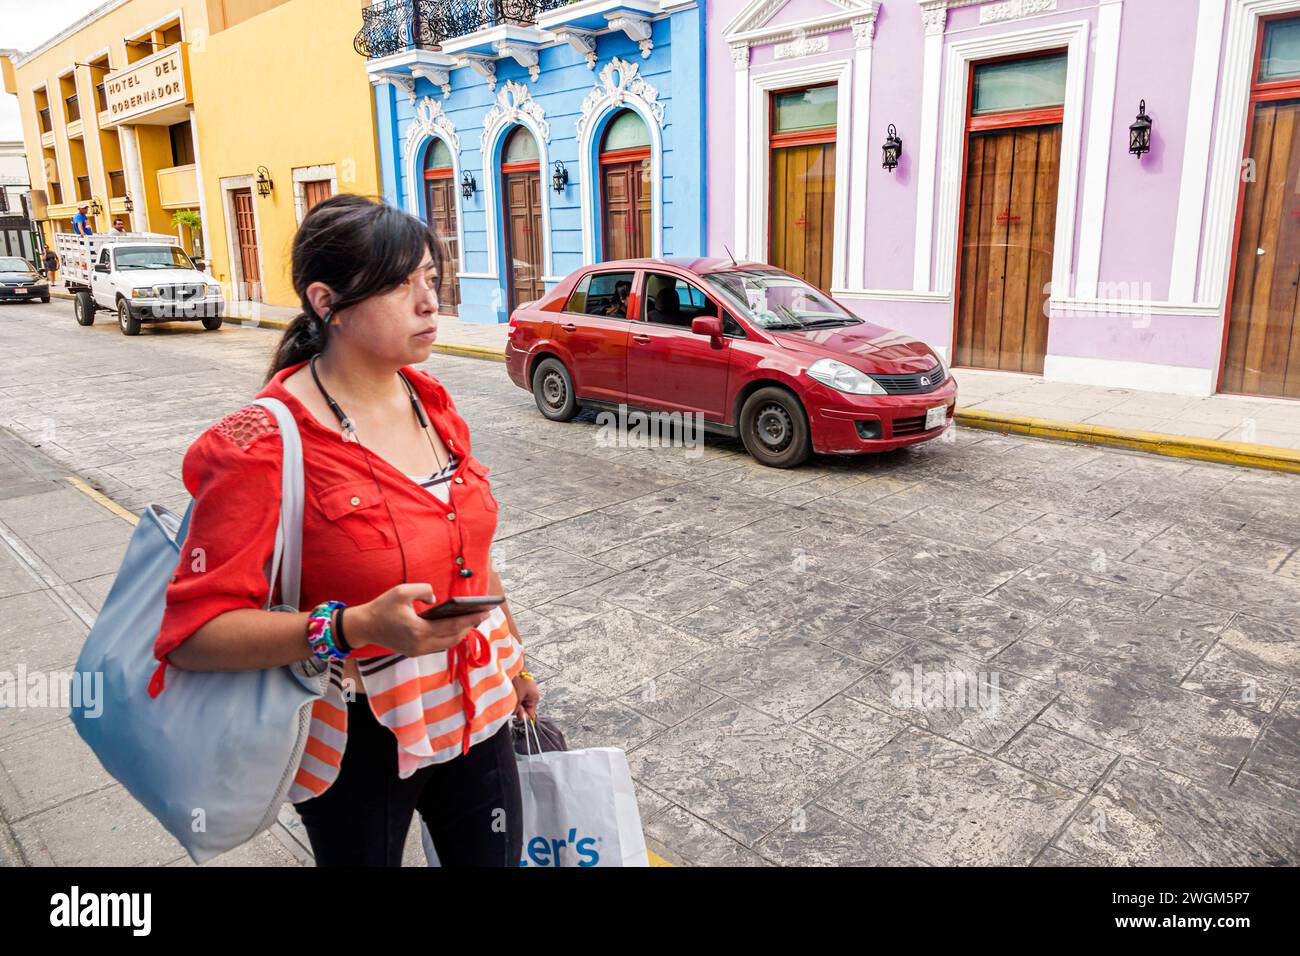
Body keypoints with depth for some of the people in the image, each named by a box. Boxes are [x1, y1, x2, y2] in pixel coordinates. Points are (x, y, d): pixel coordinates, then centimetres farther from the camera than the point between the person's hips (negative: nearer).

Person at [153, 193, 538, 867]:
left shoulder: (431, 402, -1)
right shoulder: (268, 445, -21)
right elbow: (191, 631, -22)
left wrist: (513, 658, 18)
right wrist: (354, 628, -34)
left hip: (473, 711, 6)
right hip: (360, 742, -5)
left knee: (494, 855, 20)